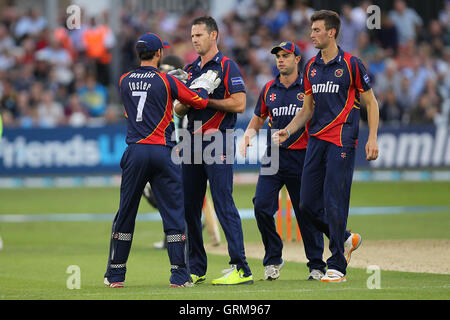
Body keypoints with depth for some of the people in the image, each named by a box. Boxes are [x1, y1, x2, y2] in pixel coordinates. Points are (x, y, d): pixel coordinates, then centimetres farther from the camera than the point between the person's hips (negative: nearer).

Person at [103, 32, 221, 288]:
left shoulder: (125, 81, 7)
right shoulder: (167, 81, -5)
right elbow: (199, 102, 3)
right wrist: (205, 85, 23)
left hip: (135, 152, 3)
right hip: (163, 152, -3)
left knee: (126, 212, 10)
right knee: (173, 212, 2)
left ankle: (115, 274, 13)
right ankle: (179, 274, -2)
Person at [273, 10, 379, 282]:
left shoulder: (351, 64, -3)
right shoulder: (311, 67, 14)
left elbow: (370, 102, 0)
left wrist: (372, 138, -10)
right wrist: (288, 130, 5)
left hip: (341, 142, -7)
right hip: (315, 140, 7)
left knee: (334, 204, -9)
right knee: (308, 205, 4)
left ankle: (337, 266, -2)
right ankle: (345, 239, 26)